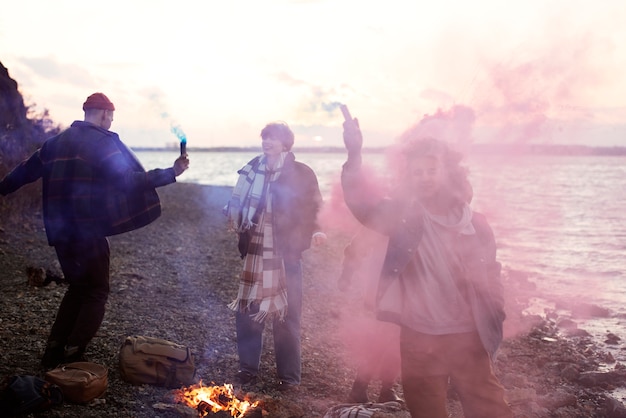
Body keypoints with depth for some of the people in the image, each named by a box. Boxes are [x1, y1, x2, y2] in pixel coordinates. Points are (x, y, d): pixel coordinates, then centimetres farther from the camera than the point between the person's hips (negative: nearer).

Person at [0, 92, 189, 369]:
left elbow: (27, 170, 22)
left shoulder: (57, 141, 14)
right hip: (88, 231, -7)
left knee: (78, 287, 20)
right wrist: (171, 173, -14)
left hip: (59, 230, 7)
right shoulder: (102, 141, -9)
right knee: (96, 293, 4)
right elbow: (128, 180, -18)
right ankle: (72, 357, -1)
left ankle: (54, 352, 19)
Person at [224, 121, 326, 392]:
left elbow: (313, 210, 0)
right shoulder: (252, 170, 6)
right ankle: (248, 368, 25)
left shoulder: (301, 174, -4)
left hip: (286, 256, -4)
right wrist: (234, 219, -1)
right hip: (254, 253, 4)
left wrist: (314, 232, -17)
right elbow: (240, 206, 17)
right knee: (246, 311, 9)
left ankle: (289, 376, 15)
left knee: (286, 316, 2)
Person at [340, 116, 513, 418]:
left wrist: (493, 324, -1)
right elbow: (361, 206, -19)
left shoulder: (475, 224, -2)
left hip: (468, 338, 0)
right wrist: (354, 155, -33)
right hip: (418, 339, 1)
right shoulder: (404, 215, -3)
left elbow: (489, 280, 5)